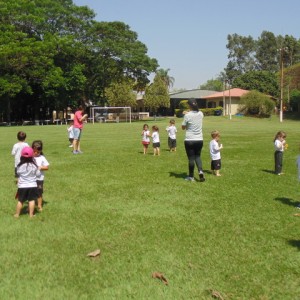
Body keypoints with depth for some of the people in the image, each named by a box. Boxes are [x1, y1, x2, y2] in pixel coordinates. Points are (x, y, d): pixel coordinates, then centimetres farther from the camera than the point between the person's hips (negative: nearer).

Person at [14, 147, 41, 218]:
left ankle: (17, 214, 20)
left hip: (22, 186, 0)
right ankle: (31, 214, 12)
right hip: (32, 185, 0)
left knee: (20, 201, 10)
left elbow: (18, 173, 4)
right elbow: (38, 174, -1)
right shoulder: (34, 165, -12)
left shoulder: (20, 166, -13)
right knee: (31, 200, 8)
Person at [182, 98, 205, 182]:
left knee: (191, 158, 6)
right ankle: (200, 171, -5)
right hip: (199, 140, 4)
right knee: (198, 156, 18)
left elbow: (183, 127, -2)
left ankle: (191, 176, 14)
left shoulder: (187, 115, -13)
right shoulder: (200, 114, 1)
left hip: (189, 140, -4)